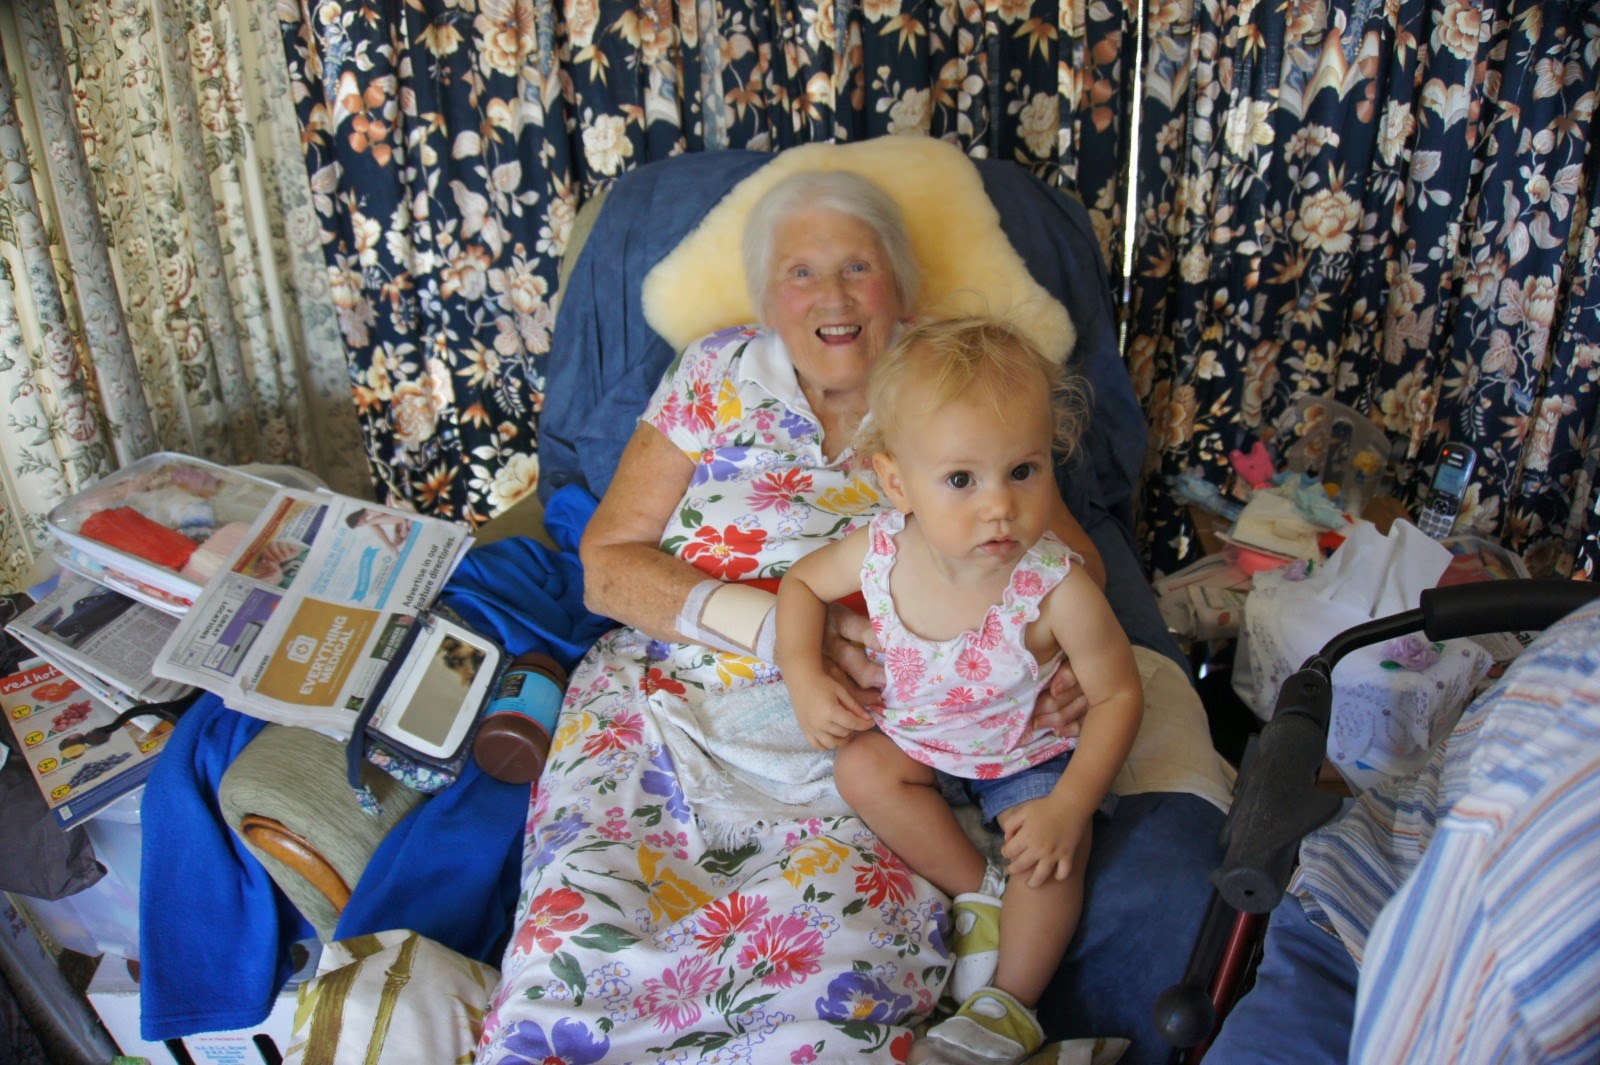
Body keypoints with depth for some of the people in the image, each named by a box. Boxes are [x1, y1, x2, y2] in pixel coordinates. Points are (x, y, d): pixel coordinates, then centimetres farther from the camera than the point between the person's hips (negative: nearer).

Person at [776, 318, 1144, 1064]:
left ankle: (1011, 1003, 5)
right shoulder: (881, 550, -26)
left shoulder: (1057, 590, -35)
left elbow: (1118, 695, -22)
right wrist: (803, 677, -18)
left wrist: (1070, 806, -29)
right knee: (861, 773, -17)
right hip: (915, 729, 4)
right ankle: (978, 893, 1)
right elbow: (803, 582, -4)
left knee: (1053, 856, -21)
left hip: (1028, 746, -3)